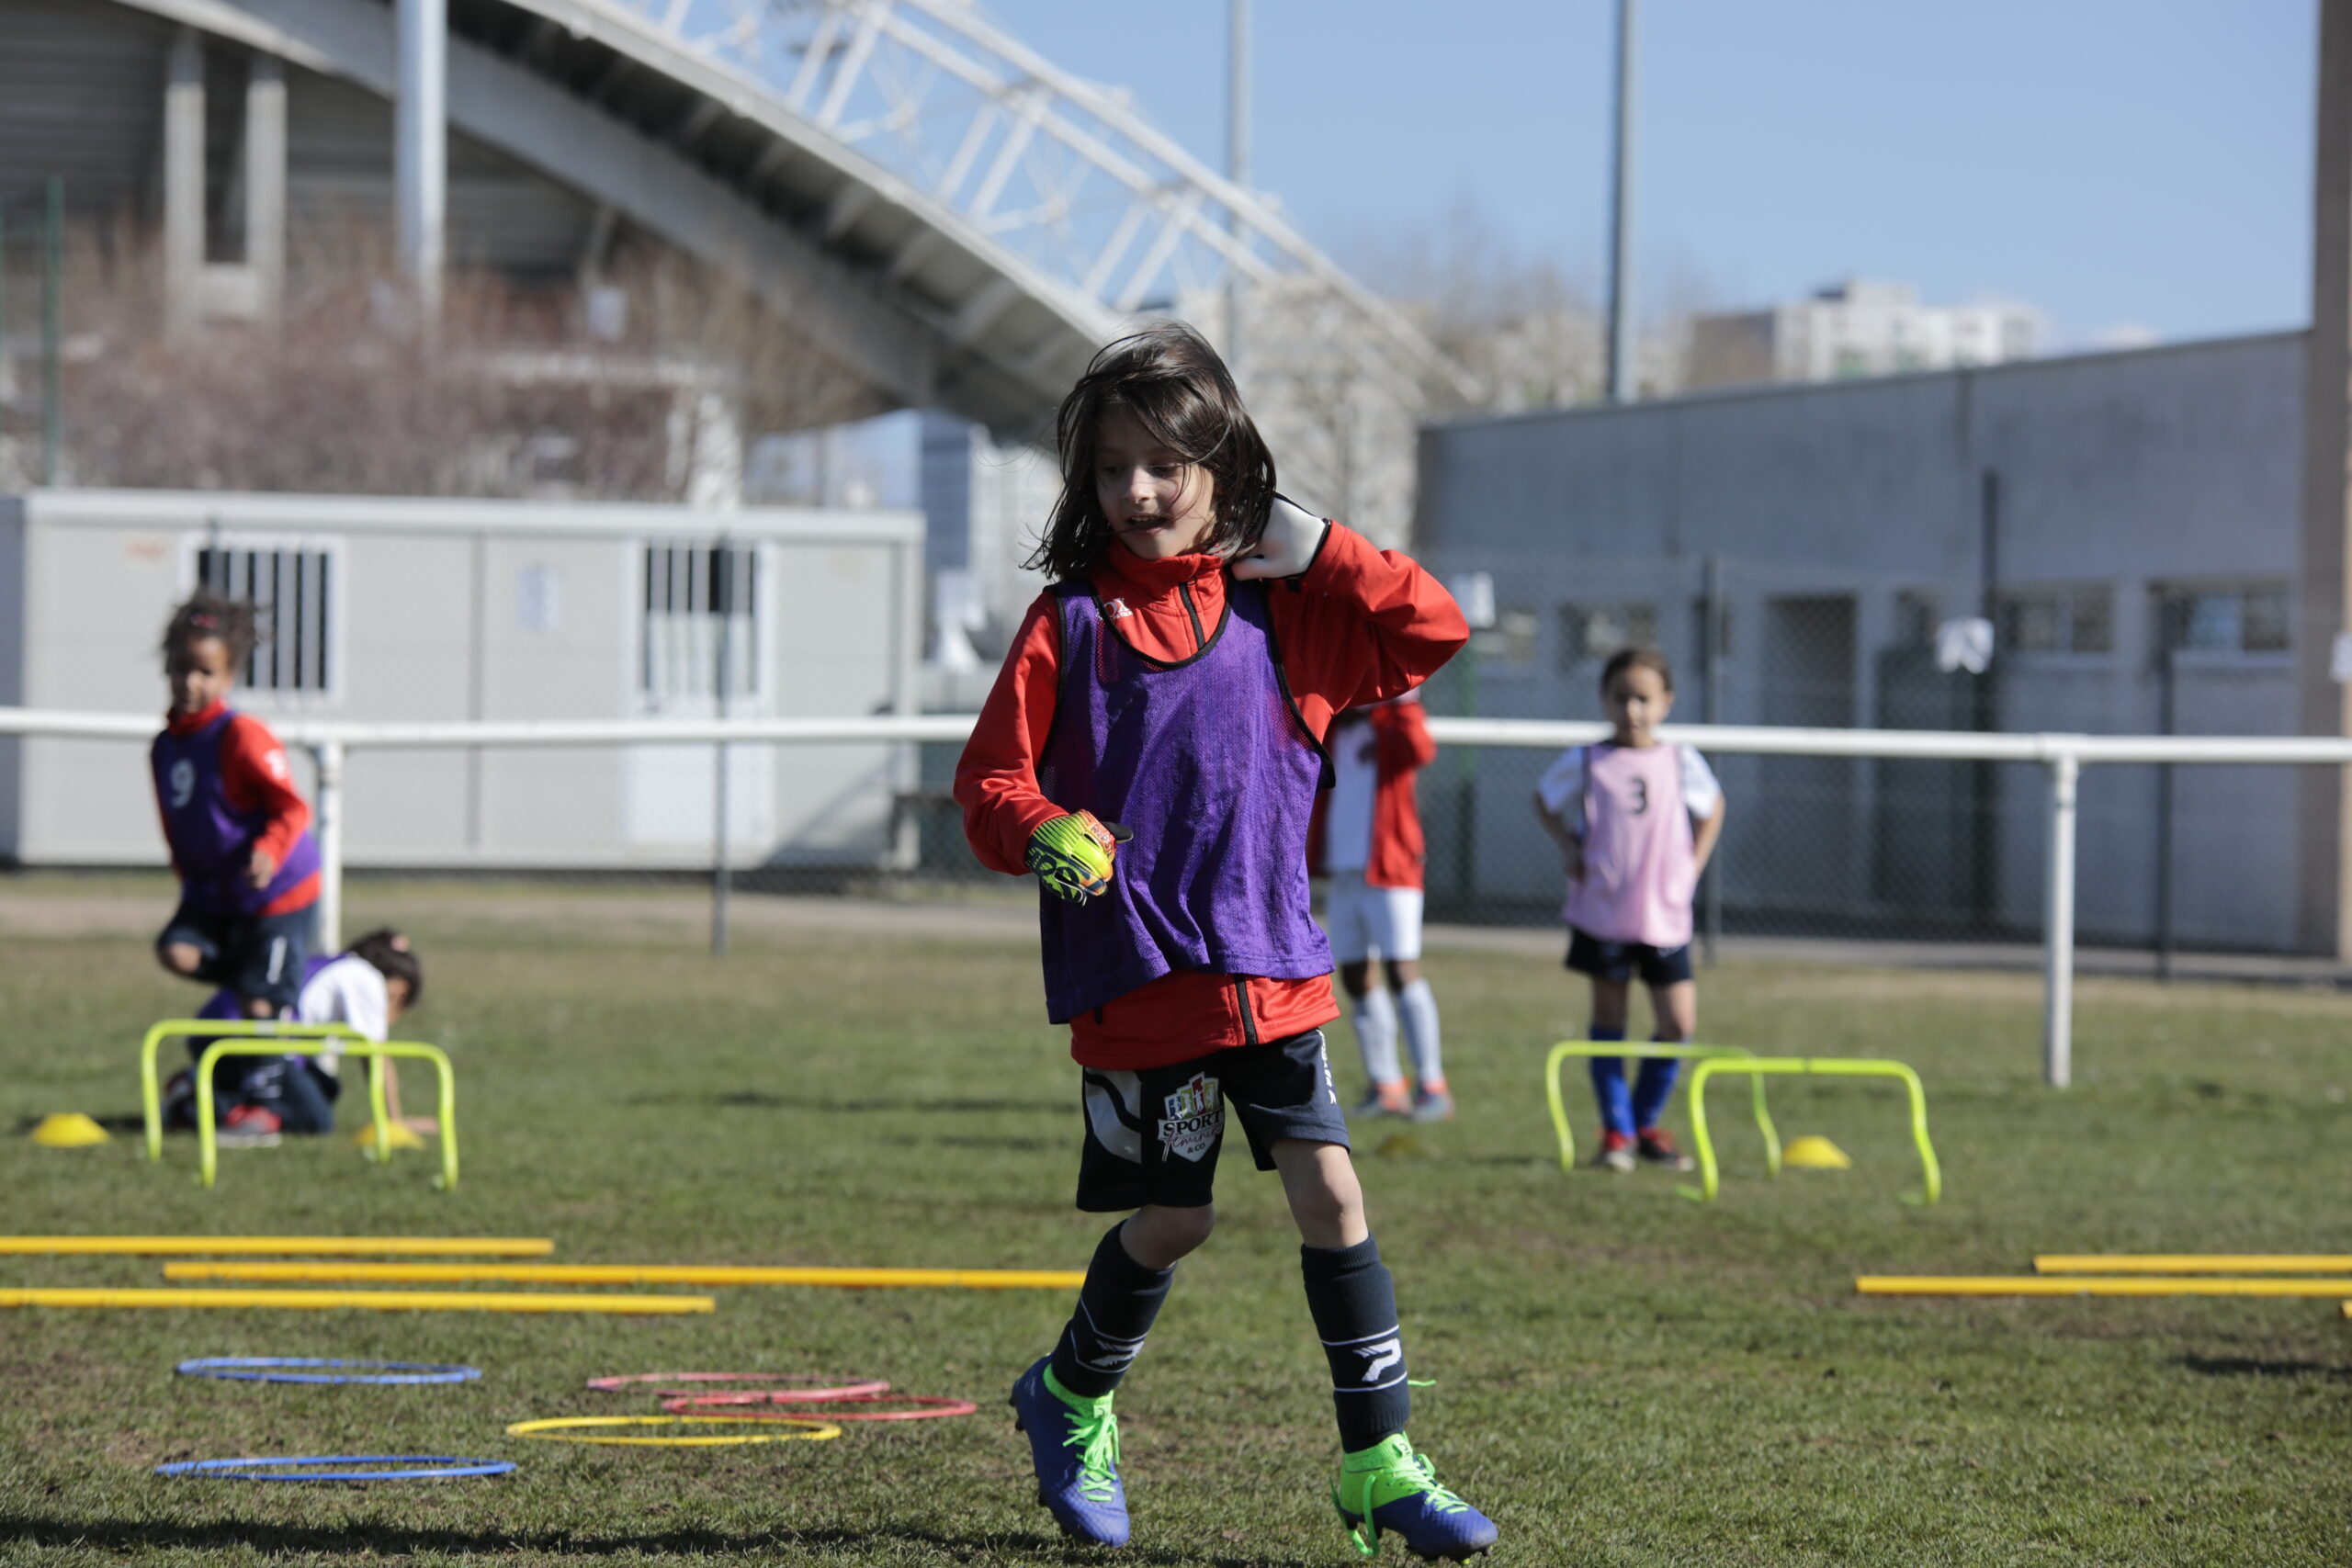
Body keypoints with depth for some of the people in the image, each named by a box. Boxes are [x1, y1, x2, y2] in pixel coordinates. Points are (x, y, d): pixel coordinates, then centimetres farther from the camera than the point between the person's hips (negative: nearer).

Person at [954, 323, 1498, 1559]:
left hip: (1269, 968, 3)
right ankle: (1071, 1399, 31)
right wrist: (1043, 834, -22)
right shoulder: (1069, 619, -1)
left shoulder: (1279, 608, 7)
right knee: (1171, 1219, 3)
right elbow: (989, 781, -1)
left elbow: (1430, 631, 4)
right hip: (1137, 977, -2)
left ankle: (1376, 1464, 3)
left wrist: (1322, 553, -4)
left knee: (1329, 1190, -4)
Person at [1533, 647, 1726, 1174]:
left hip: (1665, 914, 2)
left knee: (1679, 1024, -1)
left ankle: (1646, 1123, 17)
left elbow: (1711, 807, 21)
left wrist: (1692, 867, 9)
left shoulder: (1681, 762, 3)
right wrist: (1569, 848, 1)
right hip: (1602, 910, -1)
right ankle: (1616, 1131, 11)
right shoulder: (1585, 762, -1)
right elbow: (1545, 801, 16)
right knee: (1609, 1018, 2)